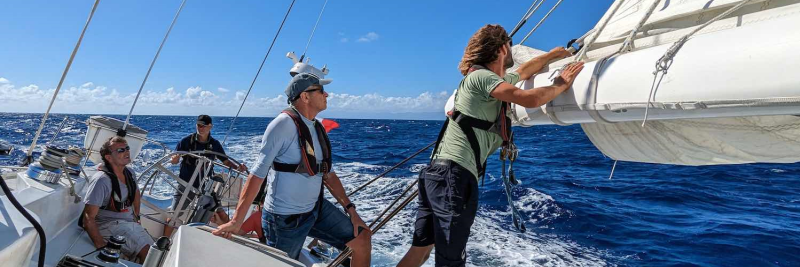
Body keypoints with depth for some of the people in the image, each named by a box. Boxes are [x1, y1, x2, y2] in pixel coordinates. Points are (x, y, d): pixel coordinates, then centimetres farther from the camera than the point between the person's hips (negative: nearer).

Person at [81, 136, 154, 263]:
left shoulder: (130, 173, 5)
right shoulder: (102, 180, -19)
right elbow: (88, 218, -21)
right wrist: (102, 247, -26)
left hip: (131, 223, 7)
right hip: (109, 226, -7)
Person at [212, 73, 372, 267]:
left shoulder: (318, 129, 7)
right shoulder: (284, 123, -18)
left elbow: (328, 174, 12)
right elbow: (258, 173, -20)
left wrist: (350, 209, 6)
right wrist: (236, 221, -22)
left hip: (316, 208, 8)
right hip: (285, 217, -7)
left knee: (362, 238, 7)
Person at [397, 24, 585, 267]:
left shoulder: (497, 79, 21)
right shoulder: (481, 77, -7)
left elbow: (523, 72, 41)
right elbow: (530, 99, -15)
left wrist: (553, 54, 49)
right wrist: (562, 84, 2)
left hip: (437, 172, 10)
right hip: (454, 174, -10)